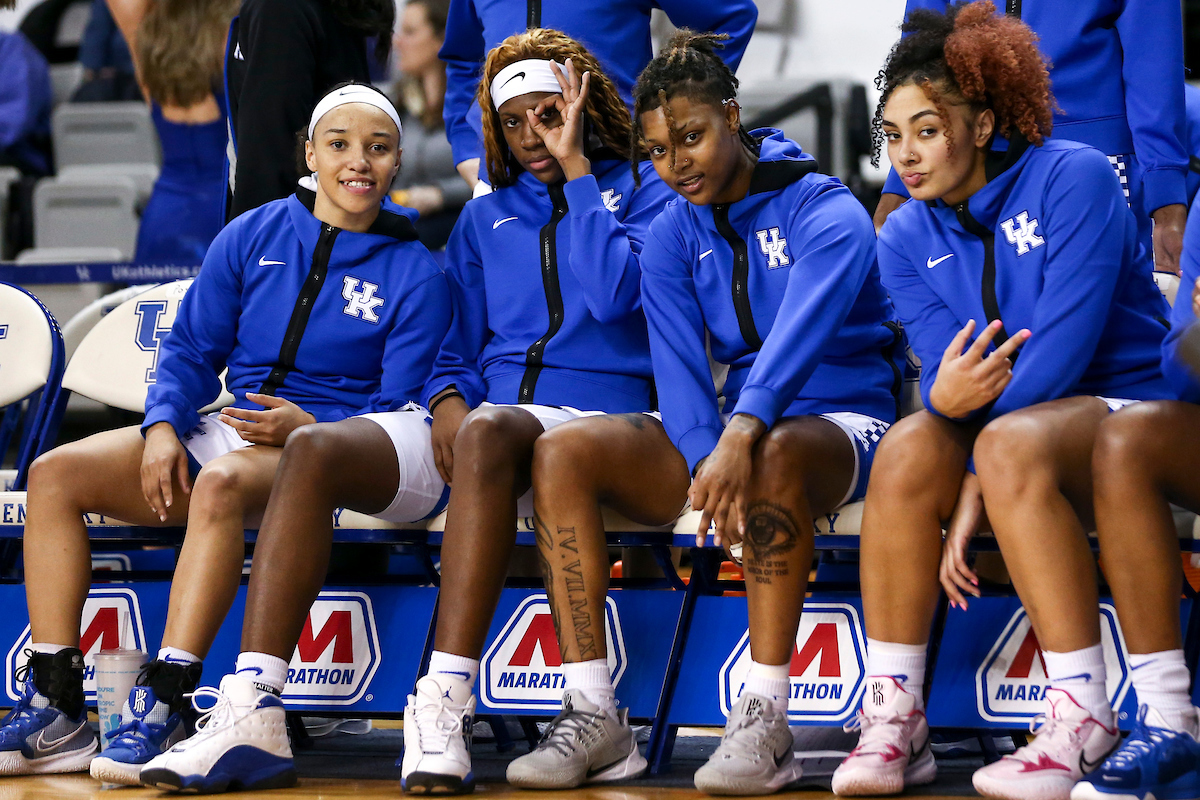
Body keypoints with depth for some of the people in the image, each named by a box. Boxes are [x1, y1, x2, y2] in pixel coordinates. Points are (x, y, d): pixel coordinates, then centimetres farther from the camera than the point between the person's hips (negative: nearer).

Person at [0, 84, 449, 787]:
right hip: (227, 431, 5)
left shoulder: (416, 275, 1)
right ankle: (56, 714, -22)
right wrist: (164, 427, -7)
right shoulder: (254, 237, 13)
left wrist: (308, 429, -21)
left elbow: (400, 412, -3)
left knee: (221, 483, -40)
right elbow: (192, 349, 13)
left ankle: (164, 710, -44)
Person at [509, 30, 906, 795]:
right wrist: (708, 463, -27)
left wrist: (741, 436, -45)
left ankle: (764, 721, -38)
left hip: (842, 422, -5)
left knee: (774, 453, -42)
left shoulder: (828, 212, -10)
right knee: (562, 452, -18)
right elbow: (679, 364, -6)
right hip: (728, 430, 5)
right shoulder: (672, 235, 7)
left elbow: (800, 330, -28)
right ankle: (591, 710, -22)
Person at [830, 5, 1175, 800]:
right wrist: (946, 396, -31)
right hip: (1013, 417, 5)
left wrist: (976, 478, -22)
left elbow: (1065, 340, -19)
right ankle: (893, 714, -25)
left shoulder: (1072, 177, -10)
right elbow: (951, 375, -4)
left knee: (1011, 444, -36)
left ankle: (1084, 718, -33)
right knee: (909, 447, -27)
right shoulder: (906, 241, 7)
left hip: (1124, 406, -5)